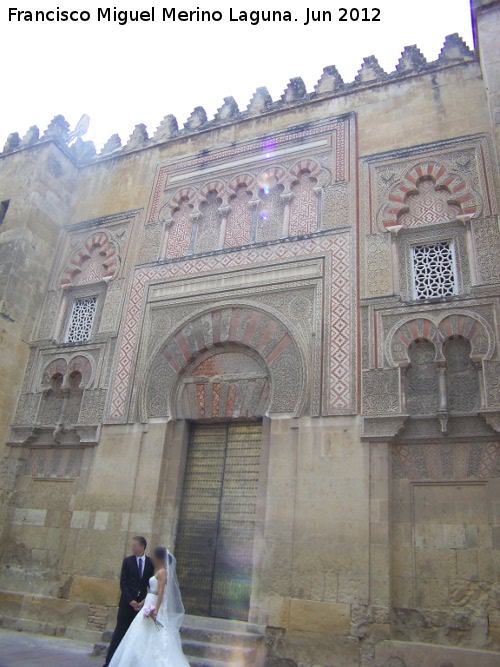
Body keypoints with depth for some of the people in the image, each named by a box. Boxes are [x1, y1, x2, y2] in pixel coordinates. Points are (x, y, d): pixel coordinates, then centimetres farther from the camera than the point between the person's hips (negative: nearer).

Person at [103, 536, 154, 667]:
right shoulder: (127, 561, 0)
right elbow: (123, 583, -3)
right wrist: (130, 600, -11)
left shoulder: (151, 563, 0)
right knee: (120, 631, 1)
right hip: (127, 602, -1)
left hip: (142, 603, 1)